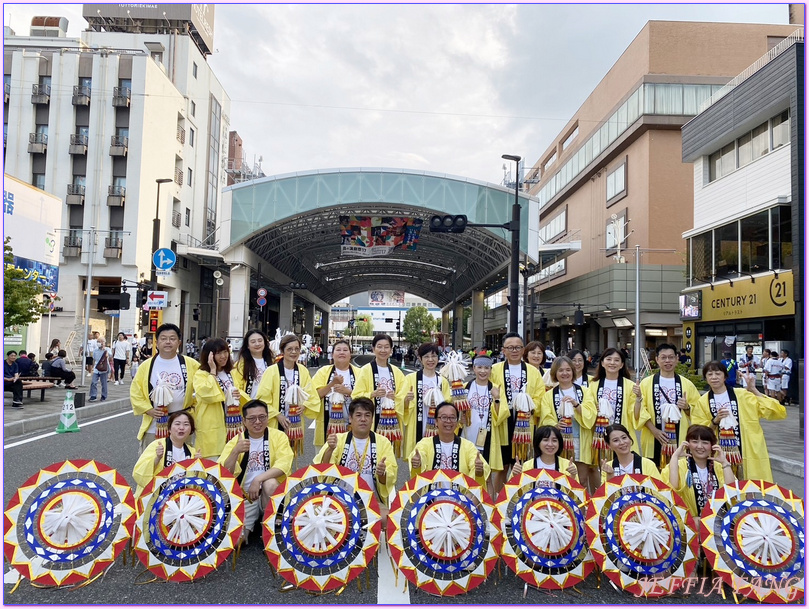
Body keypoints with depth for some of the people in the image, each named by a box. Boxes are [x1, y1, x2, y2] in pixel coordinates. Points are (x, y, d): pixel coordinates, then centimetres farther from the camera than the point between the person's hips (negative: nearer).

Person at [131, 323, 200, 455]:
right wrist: (149, 410, -10)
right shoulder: (146, 365, 1)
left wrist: (194, 407, -2)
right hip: (153, 426, 0)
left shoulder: (191, 364, -1)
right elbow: (135, 392, 1)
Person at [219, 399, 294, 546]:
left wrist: (258, 479, -28)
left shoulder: (278, 436, -5)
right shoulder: (235, 441, -1)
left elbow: (284, 465, -18)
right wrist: (235, 452, -26)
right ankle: (248, 527, 19)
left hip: (271, 495, -1)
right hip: (244, 497, 1)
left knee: (270, 483, -34)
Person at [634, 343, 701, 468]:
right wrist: (654, 430, -14)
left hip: (680, 439, 1)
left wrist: (687, 407, -9)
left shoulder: (687, 384, 8)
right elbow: (640, 411, -3)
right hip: (654, 440, -1)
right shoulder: (646, 383, 2)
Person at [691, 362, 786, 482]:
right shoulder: (702, 402, 2)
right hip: (720, 457, 1)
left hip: (748, 453, -1)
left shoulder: (743, 395, -2)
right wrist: (715, 421, -15)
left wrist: (754, 390, -12)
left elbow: (779, 412, -8)